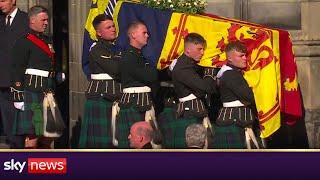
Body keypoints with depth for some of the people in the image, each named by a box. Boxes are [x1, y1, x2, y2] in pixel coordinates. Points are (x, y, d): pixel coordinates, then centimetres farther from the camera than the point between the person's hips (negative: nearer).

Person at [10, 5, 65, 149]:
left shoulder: (46, 40, 18)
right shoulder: (23, 42, -9)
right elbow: (17, 71, -14)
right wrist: (18, 95, -18)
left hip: (47, 92, 9)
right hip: (32, 91, -9)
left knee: (49, 131, 11)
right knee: (32, 132, -9)